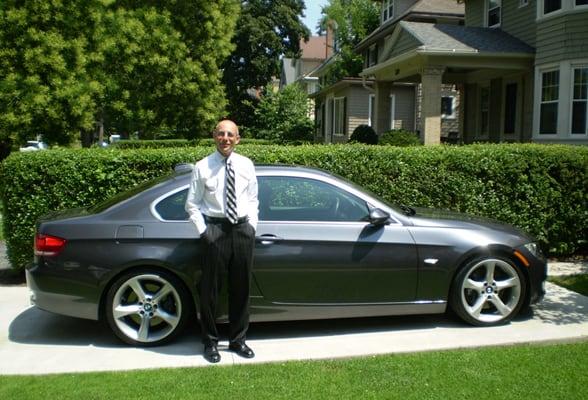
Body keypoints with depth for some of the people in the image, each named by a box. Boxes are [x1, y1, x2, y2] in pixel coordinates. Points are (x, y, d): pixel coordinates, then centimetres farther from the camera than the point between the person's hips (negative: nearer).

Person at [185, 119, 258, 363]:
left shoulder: (246, 165, 5)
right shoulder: (203, 167, -4)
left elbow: (253, 199, 12)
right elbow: (192, 204, 0)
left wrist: (252, 226, 1)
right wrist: (203, 231, -8)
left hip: (243, 228, 3)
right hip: (215, 228, -3)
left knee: (241, 287, 12)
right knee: (210, 288, 5)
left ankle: (238, 340, 29)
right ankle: (210, 342, 24)